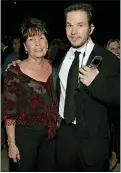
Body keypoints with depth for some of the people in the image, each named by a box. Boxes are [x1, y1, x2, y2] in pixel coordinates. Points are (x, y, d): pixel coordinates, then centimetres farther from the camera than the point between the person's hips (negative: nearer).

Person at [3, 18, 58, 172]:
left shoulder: (52, 66, 0)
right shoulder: (15, 72, -15)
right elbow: (9, 112, -12)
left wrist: (55, 126, 9)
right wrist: (12, 144, -13)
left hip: (50, 134, 5)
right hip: (25, 134, -5)